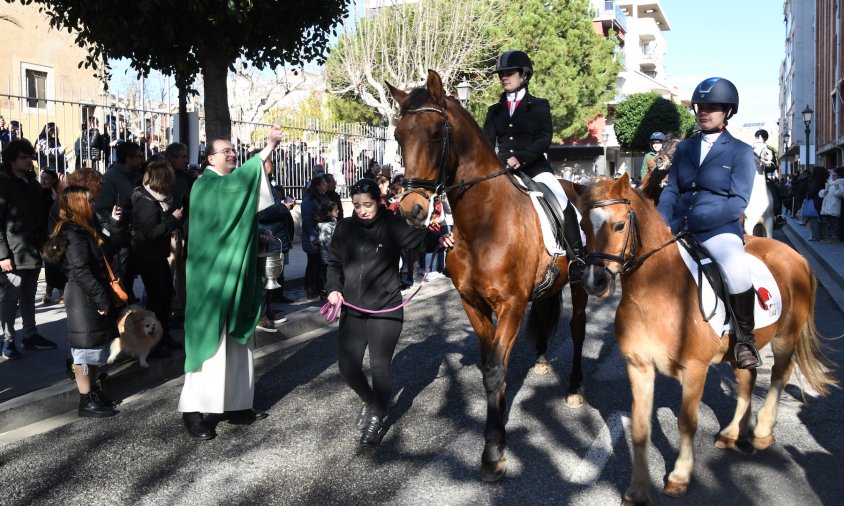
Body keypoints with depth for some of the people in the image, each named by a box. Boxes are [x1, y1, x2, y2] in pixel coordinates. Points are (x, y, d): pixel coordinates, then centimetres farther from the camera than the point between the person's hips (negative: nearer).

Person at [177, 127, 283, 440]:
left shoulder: (236, 187, 15)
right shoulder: (204, 186, -10)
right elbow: (234, 181, -30)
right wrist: (268, 147, -34)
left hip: (236, 278, 8)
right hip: (212, 278, -8)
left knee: (237, 345, 10)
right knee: (209, 344, -5)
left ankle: (236, 405, 18)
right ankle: (193, 411, 4)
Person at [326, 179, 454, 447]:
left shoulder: (392, 226, -5)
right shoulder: (345, 228, 4)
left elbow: (419, 238, -18)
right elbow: (334, 262, 12)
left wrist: (439, 238, -39)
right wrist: (333, 288, -4)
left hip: (385, 310, -3)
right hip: (352, 310, 4)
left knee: (379, 366, 0)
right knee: (348, 365, 5)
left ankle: (377, 418, 23)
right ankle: (368, 400, 36)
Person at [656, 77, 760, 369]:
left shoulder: (740, 152, 3)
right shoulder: (684, 148, 16)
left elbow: (737, 203, -7)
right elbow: (671, 190, 12)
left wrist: (690, 220, -19)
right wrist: (662, 222, -9)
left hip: (719, 230, -5)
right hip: (679, 230, 6)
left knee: (736, 271, -34)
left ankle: (745, 337, -8)